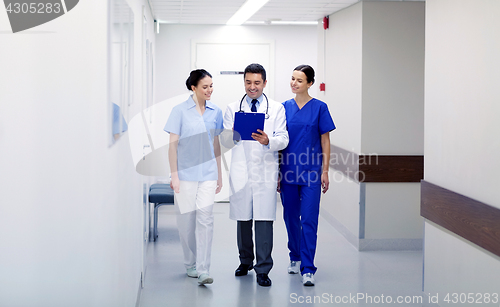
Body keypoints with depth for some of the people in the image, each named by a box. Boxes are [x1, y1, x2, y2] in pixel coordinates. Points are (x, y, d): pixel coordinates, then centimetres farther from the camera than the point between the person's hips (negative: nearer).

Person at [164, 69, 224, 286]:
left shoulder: (215, 112, 8)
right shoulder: (180, 111, -3)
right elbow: (173, 144, -3)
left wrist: (219, 174, 15)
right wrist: (173, 175, -8)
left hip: (207, 173, 2)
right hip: (186, 172, -2)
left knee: (205, 217, -9)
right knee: (187, 219, 6)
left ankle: (203, 270, -9)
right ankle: (190, 264, 23)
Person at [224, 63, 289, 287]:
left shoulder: (276, 109, 8)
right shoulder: (233, 109, 11)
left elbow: (284, 140, 0)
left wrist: (268, 141, -21)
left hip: (266, 171, -1)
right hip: (241, 172, 2)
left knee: (264, 219, -6)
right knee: (243, 219, 8)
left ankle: (263, 269, -2)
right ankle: (245, 260, 26)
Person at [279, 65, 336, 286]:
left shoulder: (319, 108, -2)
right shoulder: (285, 107, 6)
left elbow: (325, 141, 0)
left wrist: (325, 171, -4)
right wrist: (277, 171, 6)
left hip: (311, 172, -3)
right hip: (288, 170, 3)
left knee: (309, 220, -8)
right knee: (291, 218, 13)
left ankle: (308, 269, -7)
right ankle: (295, 258, 31)